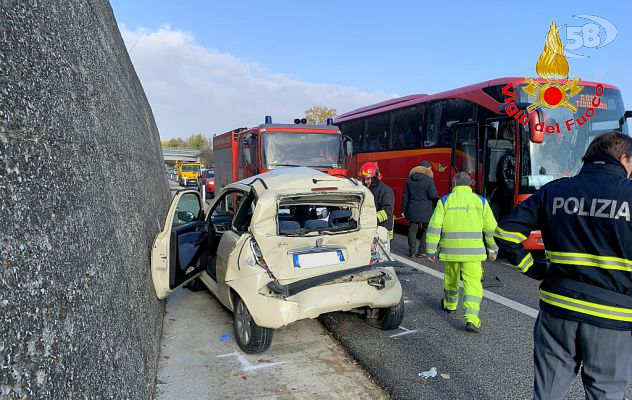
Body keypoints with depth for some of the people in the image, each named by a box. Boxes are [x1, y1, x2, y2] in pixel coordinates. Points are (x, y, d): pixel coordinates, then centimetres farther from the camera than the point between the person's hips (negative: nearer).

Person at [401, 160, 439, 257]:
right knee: (426, 231, 10)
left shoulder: (409, 180, 6)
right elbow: (433, 196, -14)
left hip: (412, 211, 4)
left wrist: (403, 210, 13)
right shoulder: (429, 181, -10)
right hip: (426, 212, -4)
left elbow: (405, 196, 8)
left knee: (412, 230, 10)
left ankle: (412, 251, 14)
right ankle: (421, 251, 9)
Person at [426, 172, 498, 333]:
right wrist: (493, 250, 16)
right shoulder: (480, 201, 4)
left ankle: (450, 305, 44)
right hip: (473, 251, -1)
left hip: (450, 250, 1)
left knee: (451, 278, 22)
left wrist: (431, 250, 1)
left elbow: (434, 228, -4)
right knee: (473, 283, 0)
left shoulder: (445, 201, 1)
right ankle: (471, 318, -12)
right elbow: (491, 228, 6)